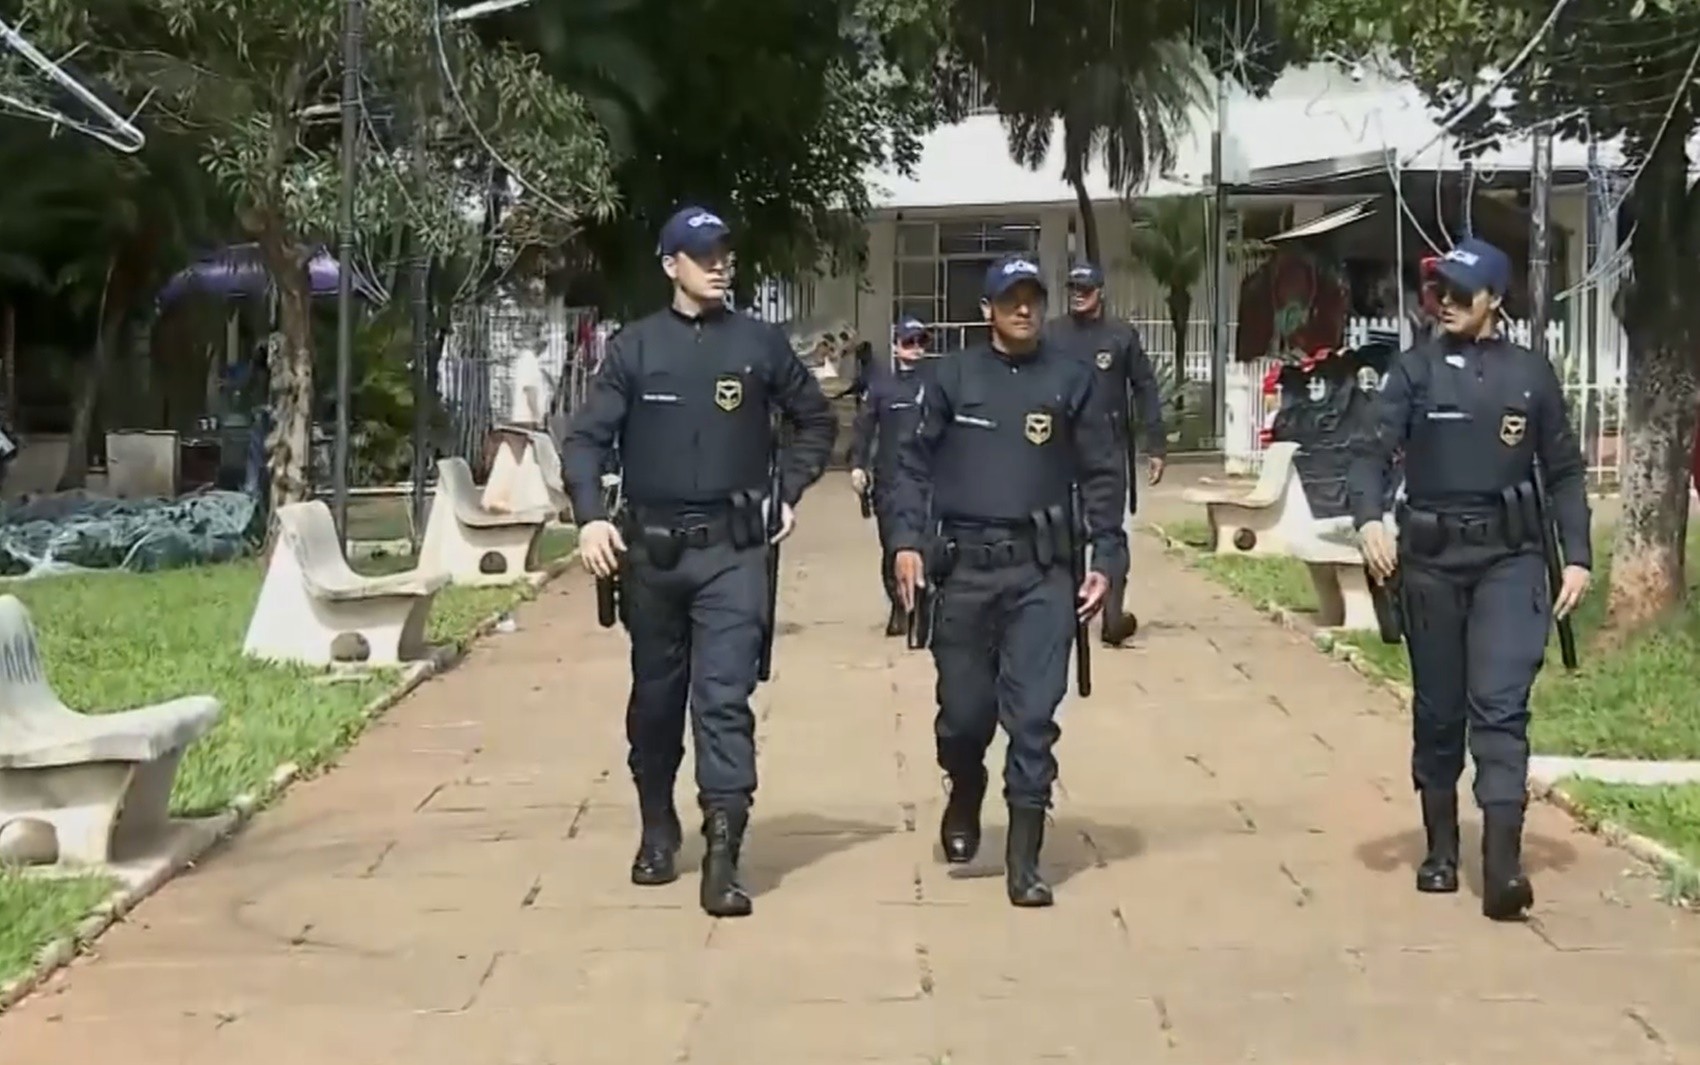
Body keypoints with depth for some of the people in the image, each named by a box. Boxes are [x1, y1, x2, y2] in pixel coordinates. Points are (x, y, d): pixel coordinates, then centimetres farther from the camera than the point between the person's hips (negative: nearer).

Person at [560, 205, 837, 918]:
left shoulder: (760, 345, 3)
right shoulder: (636, 347, 1)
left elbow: (817, 422, 17)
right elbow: (586, 438, -3)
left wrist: (789, 492, 6)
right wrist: (590, 517, -18)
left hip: (731, 550, -1)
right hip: (651, 547, 1)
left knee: (724, 697, -10)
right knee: (657, 697, 14)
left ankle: (722, 855, -13)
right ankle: (657, 832, 31)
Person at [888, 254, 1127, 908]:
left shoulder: (1070, 380, 6)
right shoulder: (953, 378, 5)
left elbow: (1102, 474, 8)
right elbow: (915, 463, 5)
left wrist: (1106, 560, 1)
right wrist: (906, 541, -6)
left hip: (1041, 569, 0)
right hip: (963, 564, 0)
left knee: (1033, 717, -4)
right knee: (964, 710, 5)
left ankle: (1024, 861, 2)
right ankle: (964, 796, 37)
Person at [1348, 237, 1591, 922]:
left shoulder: (1531, 375, 7)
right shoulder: (1417, 370, 4)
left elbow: (1563, 472, 12)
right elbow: (1374, 451, -5)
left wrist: (1577, 556, 3)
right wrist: (1369, 518, -24)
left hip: (1509, 558, -1)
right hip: (1432, 558, 1)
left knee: (1501, 705, -12)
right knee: (1438, 710, 10)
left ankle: (1502, 864, -18)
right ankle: (1441, 849, 24)